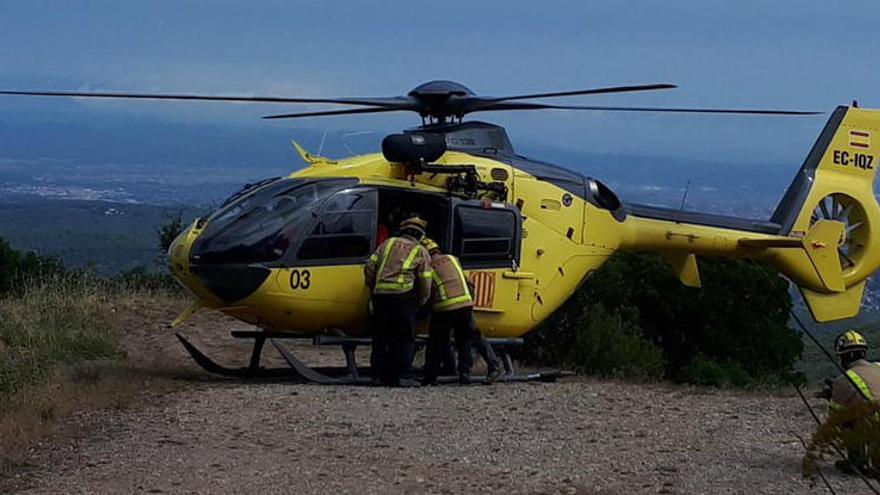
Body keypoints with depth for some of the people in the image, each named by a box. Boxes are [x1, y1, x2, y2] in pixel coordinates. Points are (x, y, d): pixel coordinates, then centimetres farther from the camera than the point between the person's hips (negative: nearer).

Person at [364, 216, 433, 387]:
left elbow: (370, 267, 12)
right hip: (403, 295, -3)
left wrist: (372, 288, 23)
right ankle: (404, 376, -3)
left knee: (380, 336, 11)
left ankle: (379, 375, 11)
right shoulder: (421, 251, 11)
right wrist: (420, 302, 17)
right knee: (405, 338, 3)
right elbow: (425, 282, 4)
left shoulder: (389, 243, 19)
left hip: (380, 294, 3)